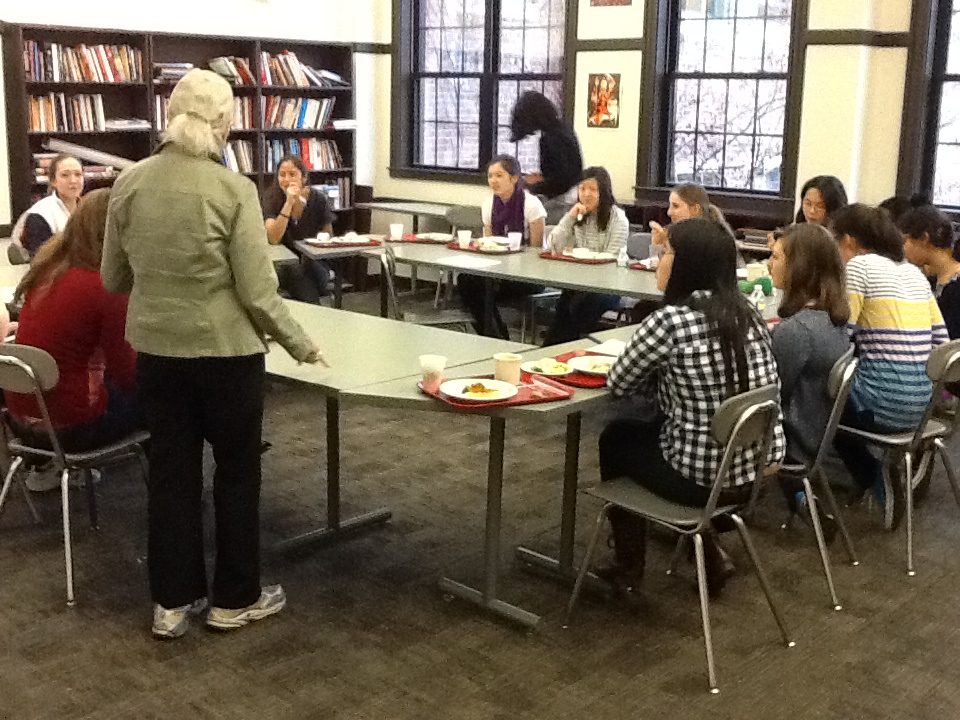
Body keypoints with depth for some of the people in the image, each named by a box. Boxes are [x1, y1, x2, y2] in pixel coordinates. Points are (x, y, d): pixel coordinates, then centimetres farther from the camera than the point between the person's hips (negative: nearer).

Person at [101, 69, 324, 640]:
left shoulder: (129, 184, -3)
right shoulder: (233, 189, -15)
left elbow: (113, 279, 6)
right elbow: (258, 291, -15)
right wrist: (299, 343, 0)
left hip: (156, 348, 4)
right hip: (226, 349, -4)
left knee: (171, 470, 15)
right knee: (237, 470, 13)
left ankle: (172, 600, 24)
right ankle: (235, 599, 24)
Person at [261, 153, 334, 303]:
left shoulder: (318, 199, -4)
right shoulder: (272, 198, -7)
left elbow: (328, 235, 11)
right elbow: (273, 239, -20)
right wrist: (289, 203, -27)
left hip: (313, 261, 1)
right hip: (283, 263, -1)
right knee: (296, 272, -31)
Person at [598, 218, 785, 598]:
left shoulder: (670, 320, -19)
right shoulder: (748, 314, 2)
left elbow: (618, 384, -5)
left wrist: (655, 372, 12)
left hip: (705, 478, -6)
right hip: (760, 467, 6)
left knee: (616, 436, 22)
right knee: (661, 424, 32)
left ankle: (628, 567, 34)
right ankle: (710, 551, 29)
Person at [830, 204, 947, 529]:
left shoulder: (859, 265, -7)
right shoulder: (914, 271, 15)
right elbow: (939, 340, 14)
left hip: (886, 403, -8)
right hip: (920, 403, 8)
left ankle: (872, 480, 16)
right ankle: (877, 482, 22)